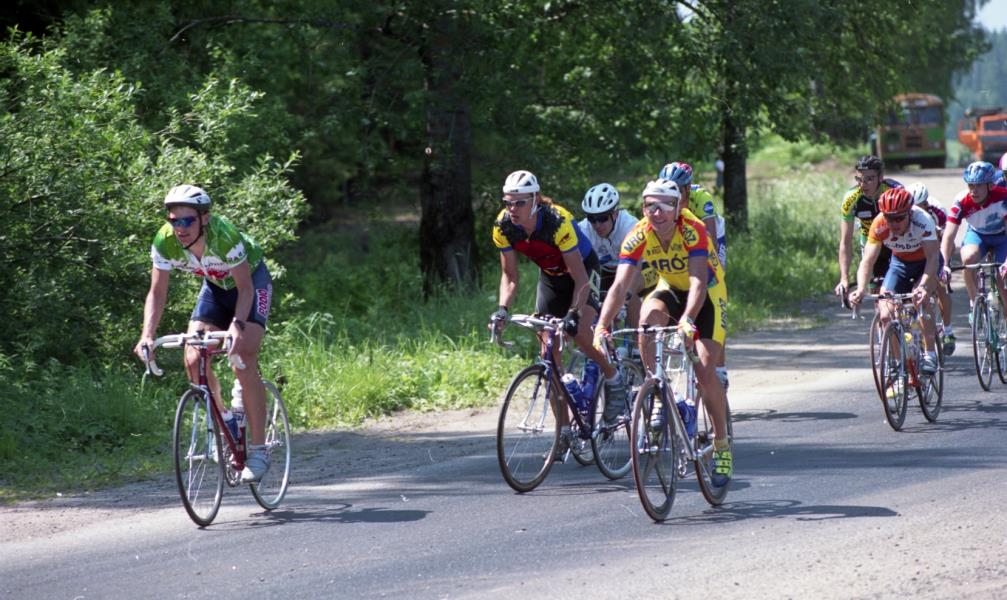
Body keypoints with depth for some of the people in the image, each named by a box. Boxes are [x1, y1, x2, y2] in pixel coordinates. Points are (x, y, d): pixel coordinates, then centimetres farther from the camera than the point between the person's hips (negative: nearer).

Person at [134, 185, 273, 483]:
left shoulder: (223, 235, -37)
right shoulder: (165, 241, -25)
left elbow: (245, 288, -32)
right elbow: (157, 292, -18)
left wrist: (237, 325, -48)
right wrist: (147, 335, -32)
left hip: (252, 281, -5)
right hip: (215, 286, 5)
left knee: (243, 363, -20)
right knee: (194, 361, -12)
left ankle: (258, 448, -12)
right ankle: (224, 421, 14)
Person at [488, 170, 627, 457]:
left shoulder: (558, 222, -36)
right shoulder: (504, 227, -22)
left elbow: (580, 278, -34)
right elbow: (509, 277, -12)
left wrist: (574, 313, -48)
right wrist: (503, 309, -30)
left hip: (583, 271, -5)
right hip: (550, 277, 5)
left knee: (580, 333, -30)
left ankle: (613, 379, -1)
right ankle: (564, 431, 5)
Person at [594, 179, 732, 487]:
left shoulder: (693, 230, -31)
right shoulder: (639, 237, -22)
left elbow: (698, 281, -43)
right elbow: (620, 284, -30)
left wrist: (688, 320, -60)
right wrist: (601, 327, -44)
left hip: (708, 292, -3)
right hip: (671, 289, 3)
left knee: (705, 370, -16)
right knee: (647, 318, -32)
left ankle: (722, 444, 3)